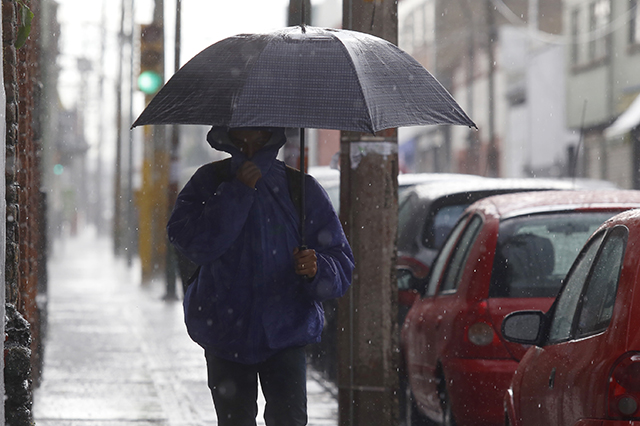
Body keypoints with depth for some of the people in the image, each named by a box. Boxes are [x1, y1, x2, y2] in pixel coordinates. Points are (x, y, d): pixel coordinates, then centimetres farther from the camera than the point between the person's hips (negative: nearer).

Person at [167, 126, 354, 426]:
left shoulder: (302, 188, 1)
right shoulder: (210, 183, 1)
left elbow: (341, 262, 1)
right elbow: (190, 241, -16)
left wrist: (316, 269, -23)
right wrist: (238, 192, -18)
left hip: (285, 330, -1)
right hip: (226, 331, 1)